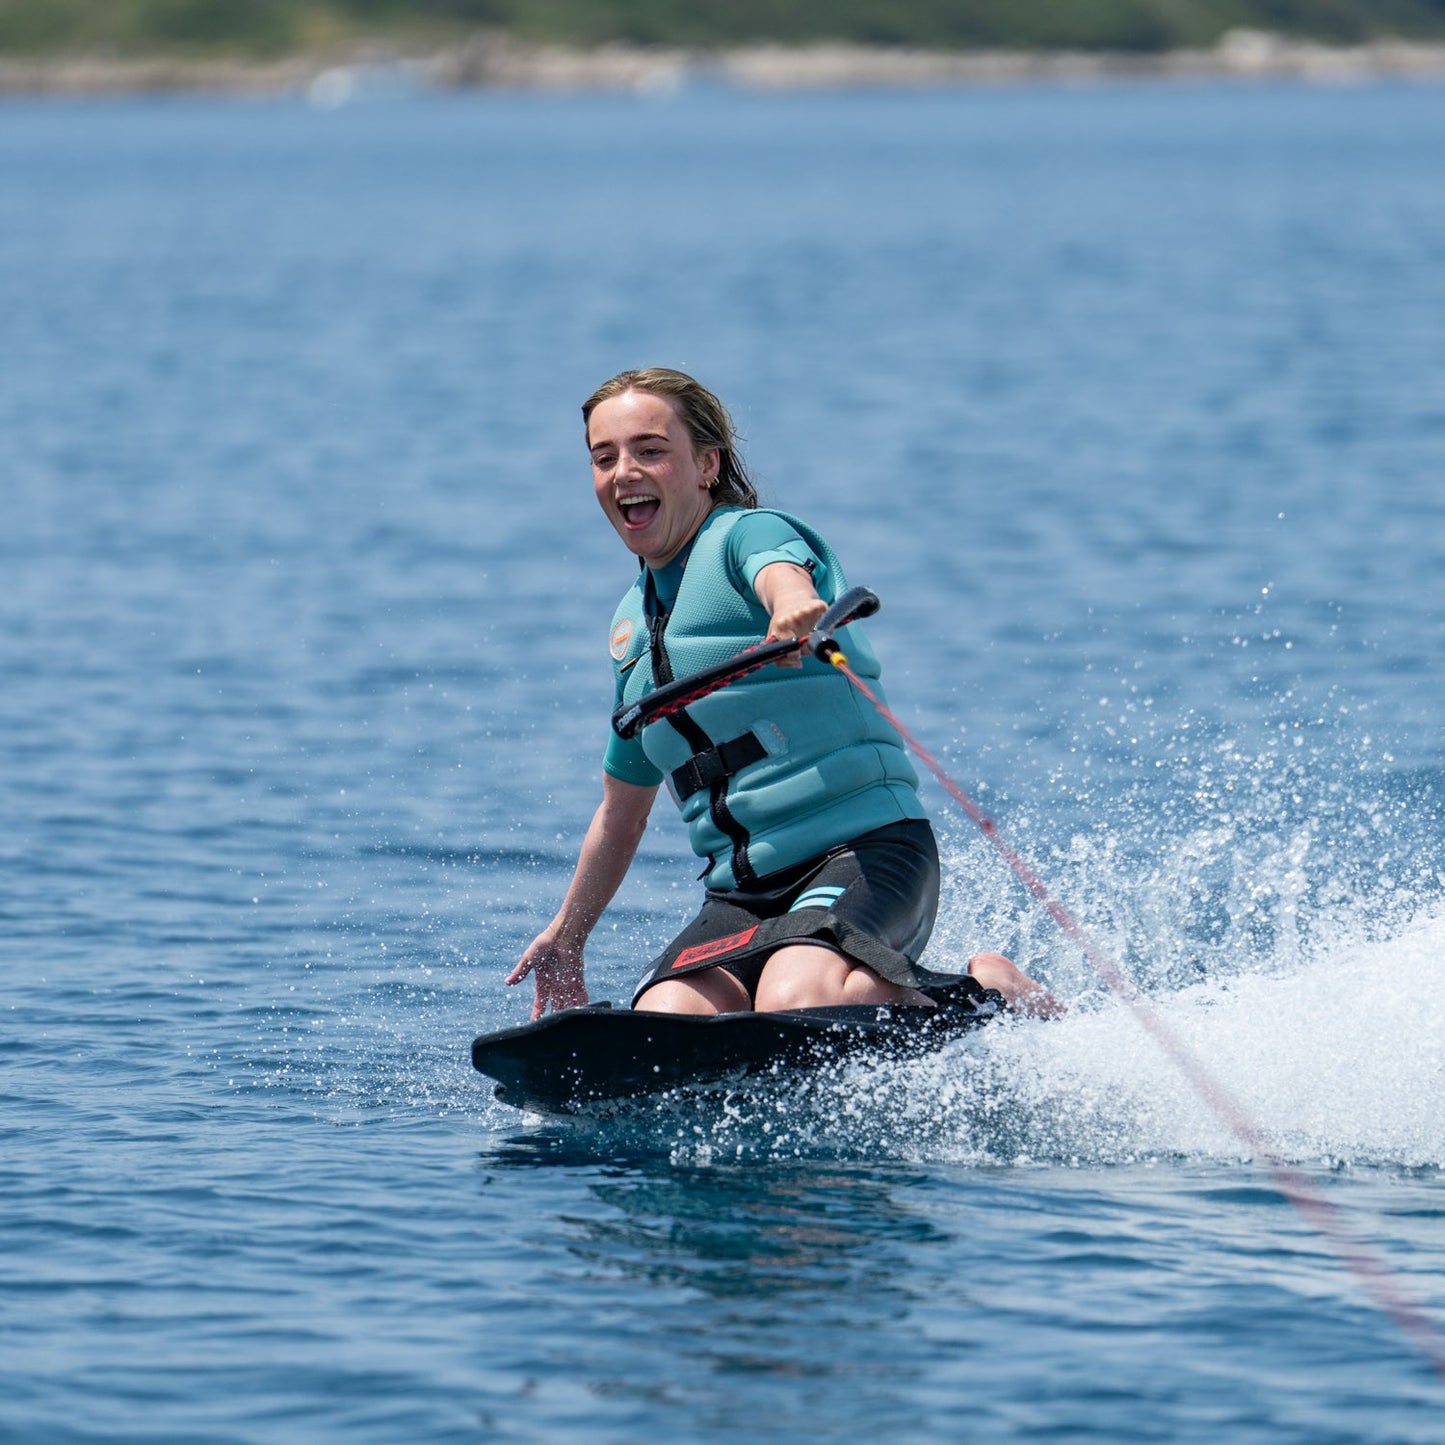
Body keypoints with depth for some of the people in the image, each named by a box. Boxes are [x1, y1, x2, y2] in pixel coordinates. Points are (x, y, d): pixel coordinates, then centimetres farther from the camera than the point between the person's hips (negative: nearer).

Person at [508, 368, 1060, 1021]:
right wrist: (564, 937, 35)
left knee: (795, 1004, -36)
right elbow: (621, 812, 32)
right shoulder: (632, 624, 19)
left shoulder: (749, 533, -3)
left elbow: (783, 575, -31)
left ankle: (980, 993, -8)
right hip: (742, 891, 7)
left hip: (864, 850, -7)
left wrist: (793, 607, -55)